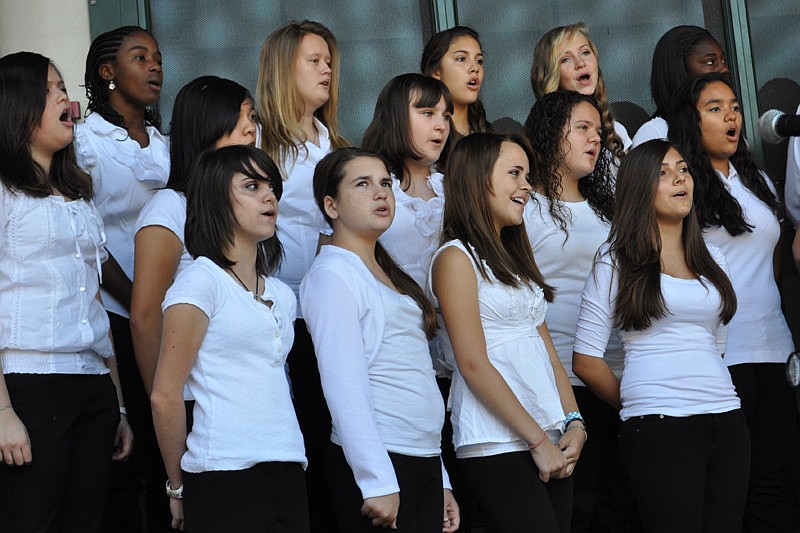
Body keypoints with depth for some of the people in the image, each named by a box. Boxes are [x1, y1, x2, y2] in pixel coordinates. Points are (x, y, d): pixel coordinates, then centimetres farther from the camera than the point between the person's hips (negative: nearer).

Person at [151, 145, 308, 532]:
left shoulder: (281, 295, 18)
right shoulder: (201, 280, -4)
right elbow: (165, 395, -8)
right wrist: (179, 488, -3)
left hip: (288, 472, 6)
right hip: (226, 476, -6)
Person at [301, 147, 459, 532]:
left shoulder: (388, 275, 18)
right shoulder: (332, 273, -7)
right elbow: (345, 388, -15)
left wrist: (440, 482, 15)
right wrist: (377, 482, -20)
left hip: (426, 458, 8)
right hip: (376, 463, -8)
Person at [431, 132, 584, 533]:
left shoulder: (515, 258, 20)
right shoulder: (456, 258, -4)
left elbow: (547, 352, 16)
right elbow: (473, 364, -12)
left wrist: (573, 423, 2)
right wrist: (538, 440, -12)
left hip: (549, 441, 7)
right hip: (498, 445, -7)